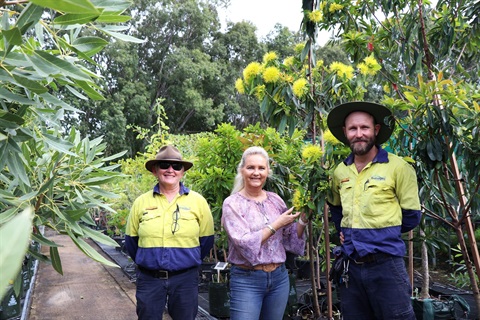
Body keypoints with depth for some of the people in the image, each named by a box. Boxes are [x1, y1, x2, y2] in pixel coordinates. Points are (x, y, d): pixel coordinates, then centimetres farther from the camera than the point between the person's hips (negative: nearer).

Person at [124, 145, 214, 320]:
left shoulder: (198, 201, -4)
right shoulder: (141, 202, -1)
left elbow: (206, 239, 4)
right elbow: (131, 240, 10)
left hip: (185, 278, 0)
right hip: (149, 279, 1)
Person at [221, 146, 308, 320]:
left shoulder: (275, 200, 4)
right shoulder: (232, 203, -8)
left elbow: (290, 241, 9)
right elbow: (244, 244, -18)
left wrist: (303, 220, -6)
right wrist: (276, 224, -16)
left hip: (279, 277, 5)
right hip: (246, 280, -4)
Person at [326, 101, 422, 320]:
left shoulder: (398, 167, -9)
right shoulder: (339, 172, 5)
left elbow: (411, 216, -3)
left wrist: (383, 232, 1)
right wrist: (343, 232, 9)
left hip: (386, 264, -5)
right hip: (350, 265, 5)